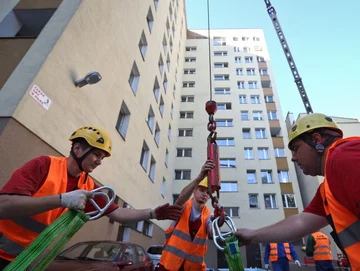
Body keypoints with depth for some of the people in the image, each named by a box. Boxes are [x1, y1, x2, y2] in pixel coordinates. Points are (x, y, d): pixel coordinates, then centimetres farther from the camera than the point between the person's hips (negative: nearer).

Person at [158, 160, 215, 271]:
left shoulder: (208, 215, 0)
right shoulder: (184, 206, -8)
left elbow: (213, 234, -17)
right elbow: (181, 197, -32)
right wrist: (200, 177, -47)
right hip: (170, 261, -3)